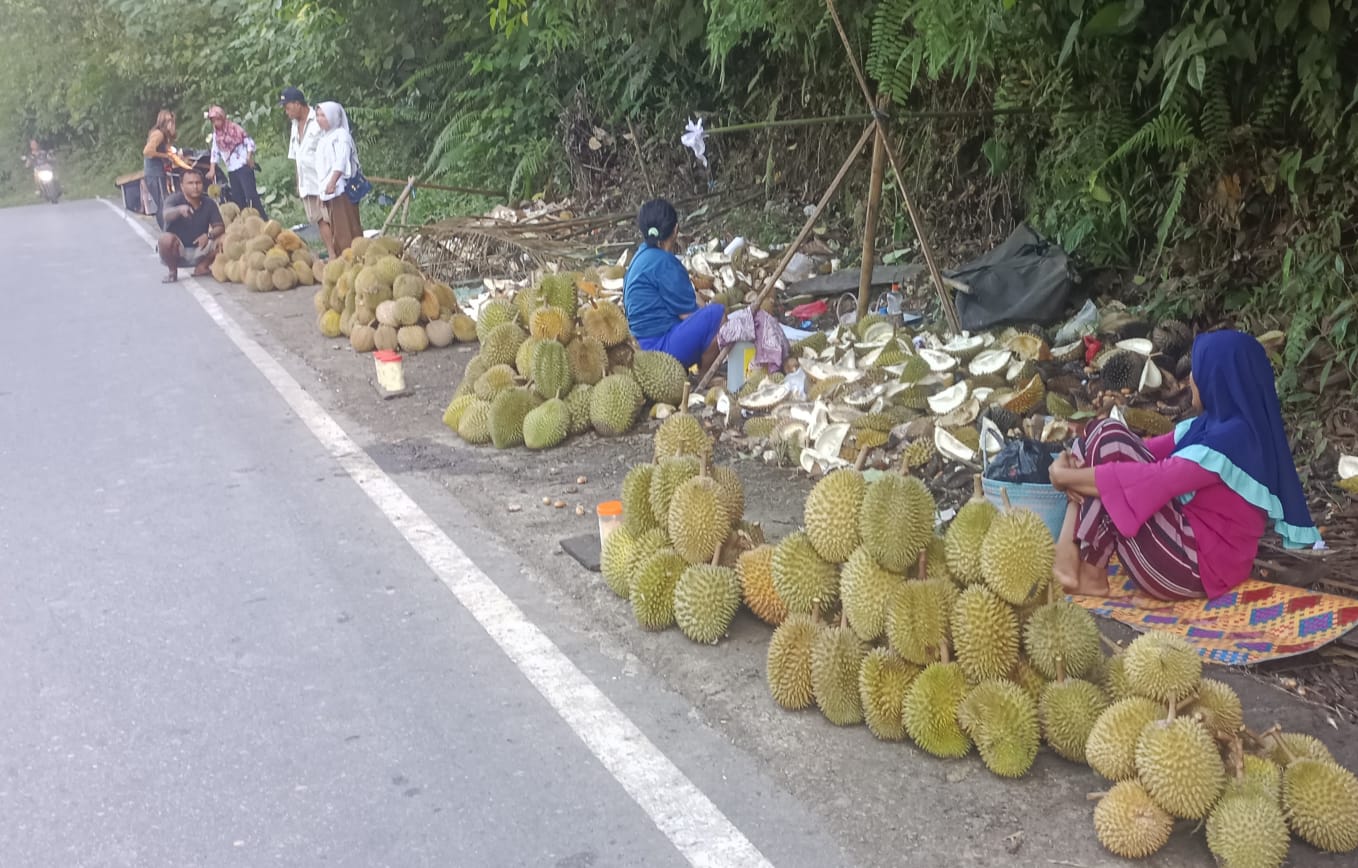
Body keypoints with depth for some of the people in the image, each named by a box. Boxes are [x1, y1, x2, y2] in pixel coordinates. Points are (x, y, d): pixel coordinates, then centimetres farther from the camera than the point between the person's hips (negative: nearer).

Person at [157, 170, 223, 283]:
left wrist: (209, 235, -31)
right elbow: (167, 216, -34)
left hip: (199, 251, 2)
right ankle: (173, 272, -8)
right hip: (177, 252, -2)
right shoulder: (174, 199, -13)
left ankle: (201, 267, 3)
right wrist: (179, 210, -58)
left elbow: (220, 227, -8)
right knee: (166, 238, -34)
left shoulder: (209, 204, -3)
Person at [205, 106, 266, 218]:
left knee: (251, 195, -17)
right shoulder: (216, 133, 13)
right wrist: (212, 169, 11)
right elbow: (215, 151, 18)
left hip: (243, 166, -6)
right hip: (231, 170, 6)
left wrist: (249, 156, -21)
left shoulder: (234, 127, -4)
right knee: (237, 199, 3)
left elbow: (249, 141, -6)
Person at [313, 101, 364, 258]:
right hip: (328, 188, 9)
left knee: (345, 225, -10)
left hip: (340, 187, -9)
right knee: (335, 227, 9)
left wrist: (332, 182, -25)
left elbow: (341, 161, -17)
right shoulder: (325, 137, 20)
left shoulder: (341, 134, -6)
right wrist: (322, 189, 18)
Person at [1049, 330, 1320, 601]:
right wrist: (1080, 470, -11)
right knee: (1104, 433, 0)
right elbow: (1149, 451, 8)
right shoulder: (1214, 424, 8)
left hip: (1193, 566, -10)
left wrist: (1066, 476, -15)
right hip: (1188, 537, 10)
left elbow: (1153, 481, -26)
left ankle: (1088, 570, -9)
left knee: (1109, 441, -18)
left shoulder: (1230, 439, -23)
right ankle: (1070, 552, -9)